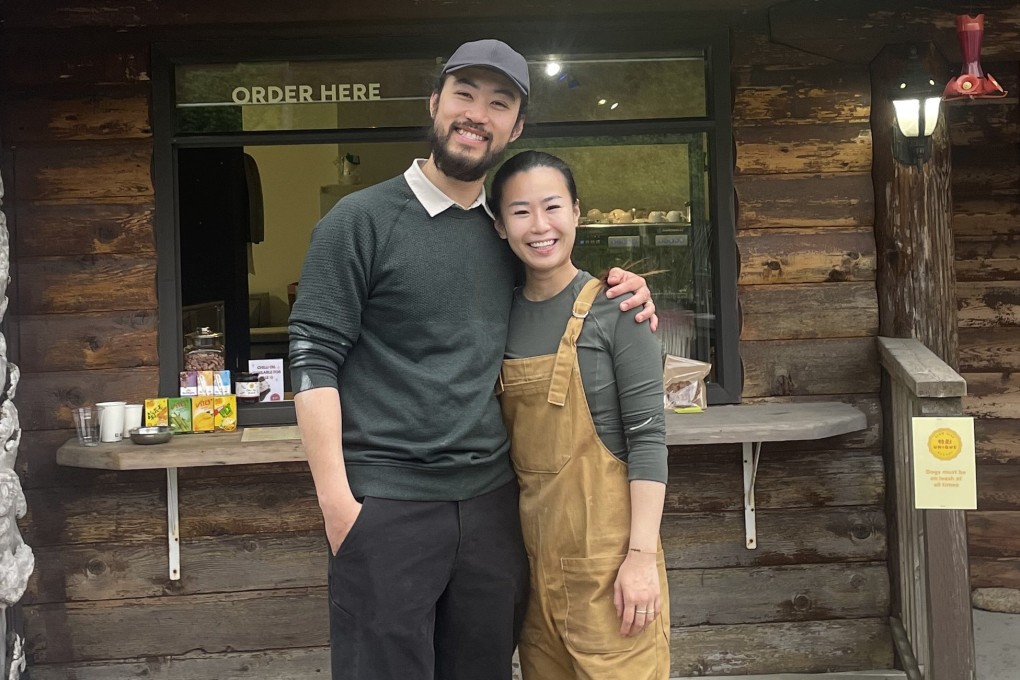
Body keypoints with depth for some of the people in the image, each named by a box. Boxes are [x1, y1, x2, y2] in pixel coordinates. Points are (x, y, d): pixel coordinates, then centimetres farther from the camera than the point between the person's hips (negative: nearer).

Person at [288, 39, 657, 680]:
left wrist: (622, 291, 5)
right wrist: (335, 500, -14)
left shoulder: (509, 232, 11)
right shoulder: (360, 219, -3)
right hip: (386, 502, -5)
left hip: (491, 499, 5)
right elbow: (314, 361, -7)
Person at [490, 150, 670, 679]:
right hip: (531, 541, 5)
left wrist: (643, 554, -16)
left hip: (603, 542, -5)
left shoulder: (614, 308, -9)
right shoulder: (503, 314, 6)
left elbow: (647, 435, -11)